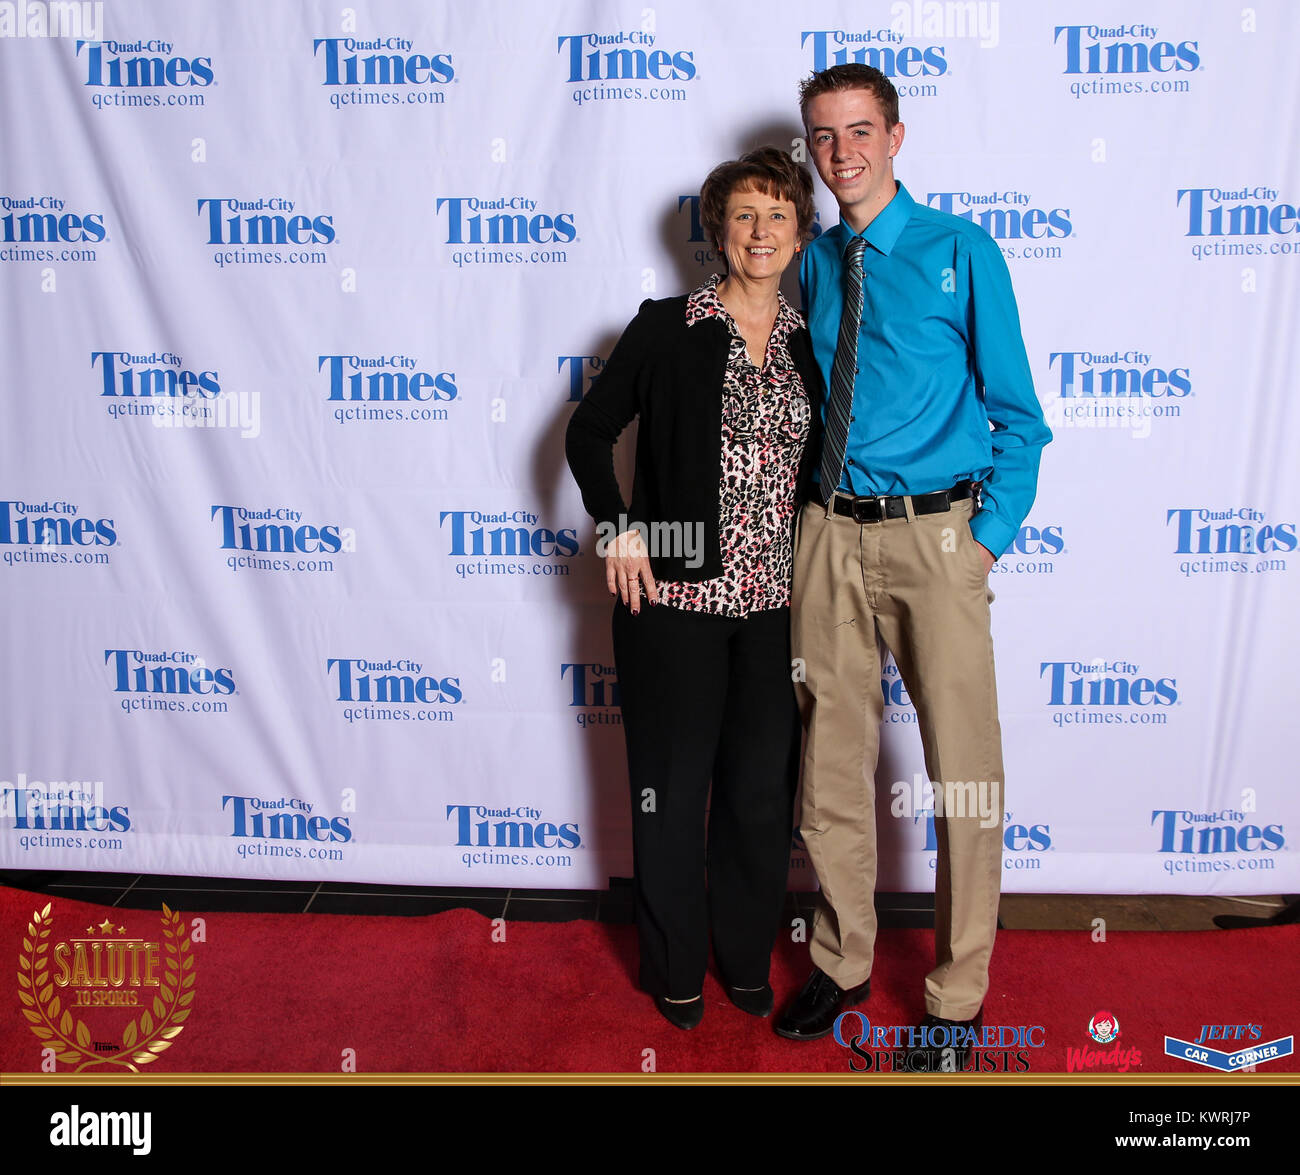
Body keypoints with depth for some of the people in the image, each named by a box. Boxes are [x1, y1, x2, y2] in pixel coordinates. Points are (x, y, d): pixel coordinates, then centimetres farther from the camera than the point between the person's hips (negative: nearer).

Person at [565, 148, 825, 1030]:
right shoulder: (668, 329, -2)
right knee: (673, 785, 8)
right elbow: (589, 432, 3)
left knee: (763, 787, 10)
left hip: (772, 601, 3)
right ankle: (676, 969, 29)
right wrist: (618, 527, -8)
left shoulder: (810, 345, 9)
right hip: (675, 593, -3)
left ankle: (747, 956, 33)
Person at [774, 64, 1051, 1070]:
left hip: (935, 534, -4)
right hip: (831, 534, 4)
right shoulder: (814, 264, 13)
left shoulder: (960, 251, 0)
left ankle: (958, 997, 22)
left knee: (964, 774, 2)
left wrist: (990, 536, -10)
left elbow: (1017, 411, -1)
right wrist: (808, 513, 8)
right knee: (833, 761, 11)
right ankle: (842, 963, 32)